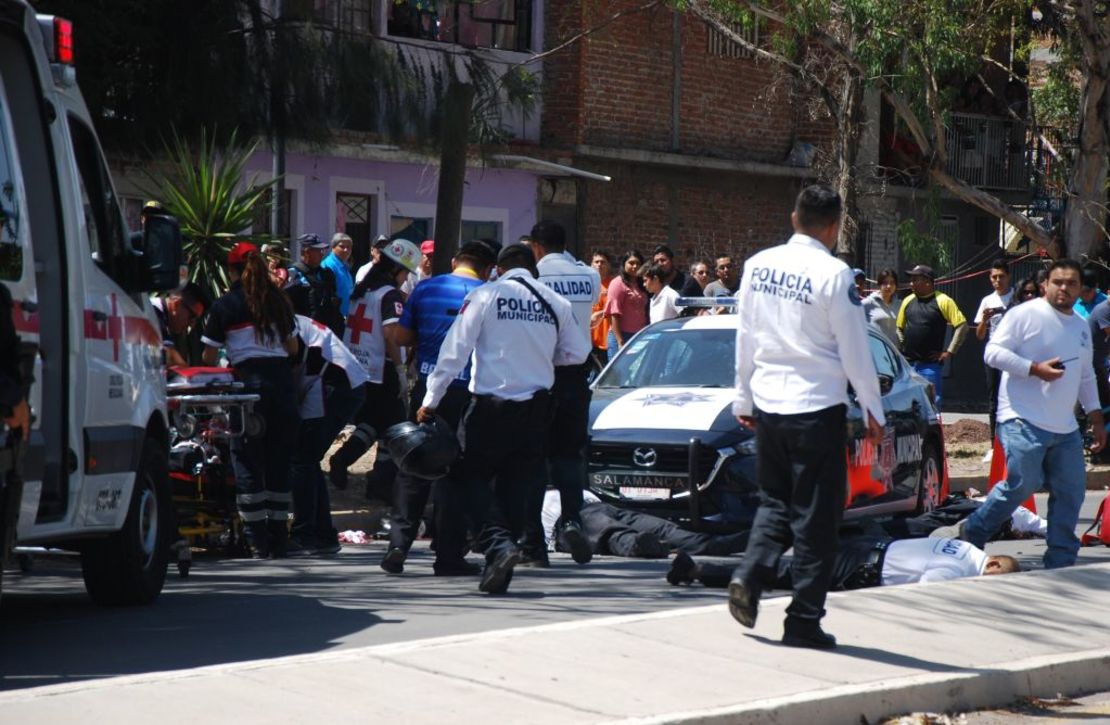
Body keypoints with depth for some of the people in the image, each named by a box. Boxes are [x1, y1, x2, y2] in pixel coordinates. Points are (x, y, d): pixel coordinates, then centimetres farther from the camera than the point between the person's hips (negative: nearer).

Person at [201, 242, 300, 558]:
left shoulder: (225, 305, 0)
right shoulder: (278, 300, 11)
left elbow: (209, 357, 2)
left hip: (249, 379, -4)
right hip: (282, 378, 4)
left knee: (247, 461, 2)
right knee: (279, 460, 9)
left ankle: (257, 540, -2)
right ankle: (278, 538, 10)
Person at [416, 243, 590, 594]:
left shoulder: (485, 296, -5)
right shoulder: (555, 303, 3)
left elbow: (456, 350, -7)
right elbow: (577, 353, 10)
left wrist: (431, 401, -3)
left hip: (491, 404, -3)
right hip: (536, 406, 3)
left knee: (471, 476, 9)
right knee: (515, 485, 10)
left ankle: (499, 543, -15)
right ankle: (500, 574, 9)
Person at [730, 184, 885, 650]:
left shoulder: (758, 265, 3)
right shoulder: (834, 275, -14)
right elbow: (855, 351, -9)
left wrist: (744, 398, 21)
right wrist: (873, 411, 1)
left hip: (767, 403, 5)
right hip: (818, 406, -5)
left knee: (774, 501, 20)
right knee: (815, 516, 3)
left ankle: (750, 576, -3)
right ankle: (803, 622, 4)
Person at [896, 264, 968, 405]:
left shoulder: (943, 301, -5)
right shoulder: (908, 301, 12)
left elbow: (962, 325, -8)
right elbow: (899, 327, 23)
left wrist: (949, 352, -9)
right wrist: (903, 347, 10)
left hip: (931, 364, -5)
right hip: (908, 362, 5)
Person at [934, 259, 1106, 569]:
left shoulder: (1082, 327, 20)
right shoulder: (1025, 315, -5)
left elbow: (1086, 376, 29)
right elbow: (993, 353, -11)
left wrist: (1095, 416, 23)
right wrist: (1035, 369, -18)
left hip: (1065, 428, 7)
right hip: (1024, 422, -7)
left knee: (1071, 492, 1)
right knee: (1022, 484, -15)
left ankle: (1060, 563, 8)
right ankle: (971, 532, 5)